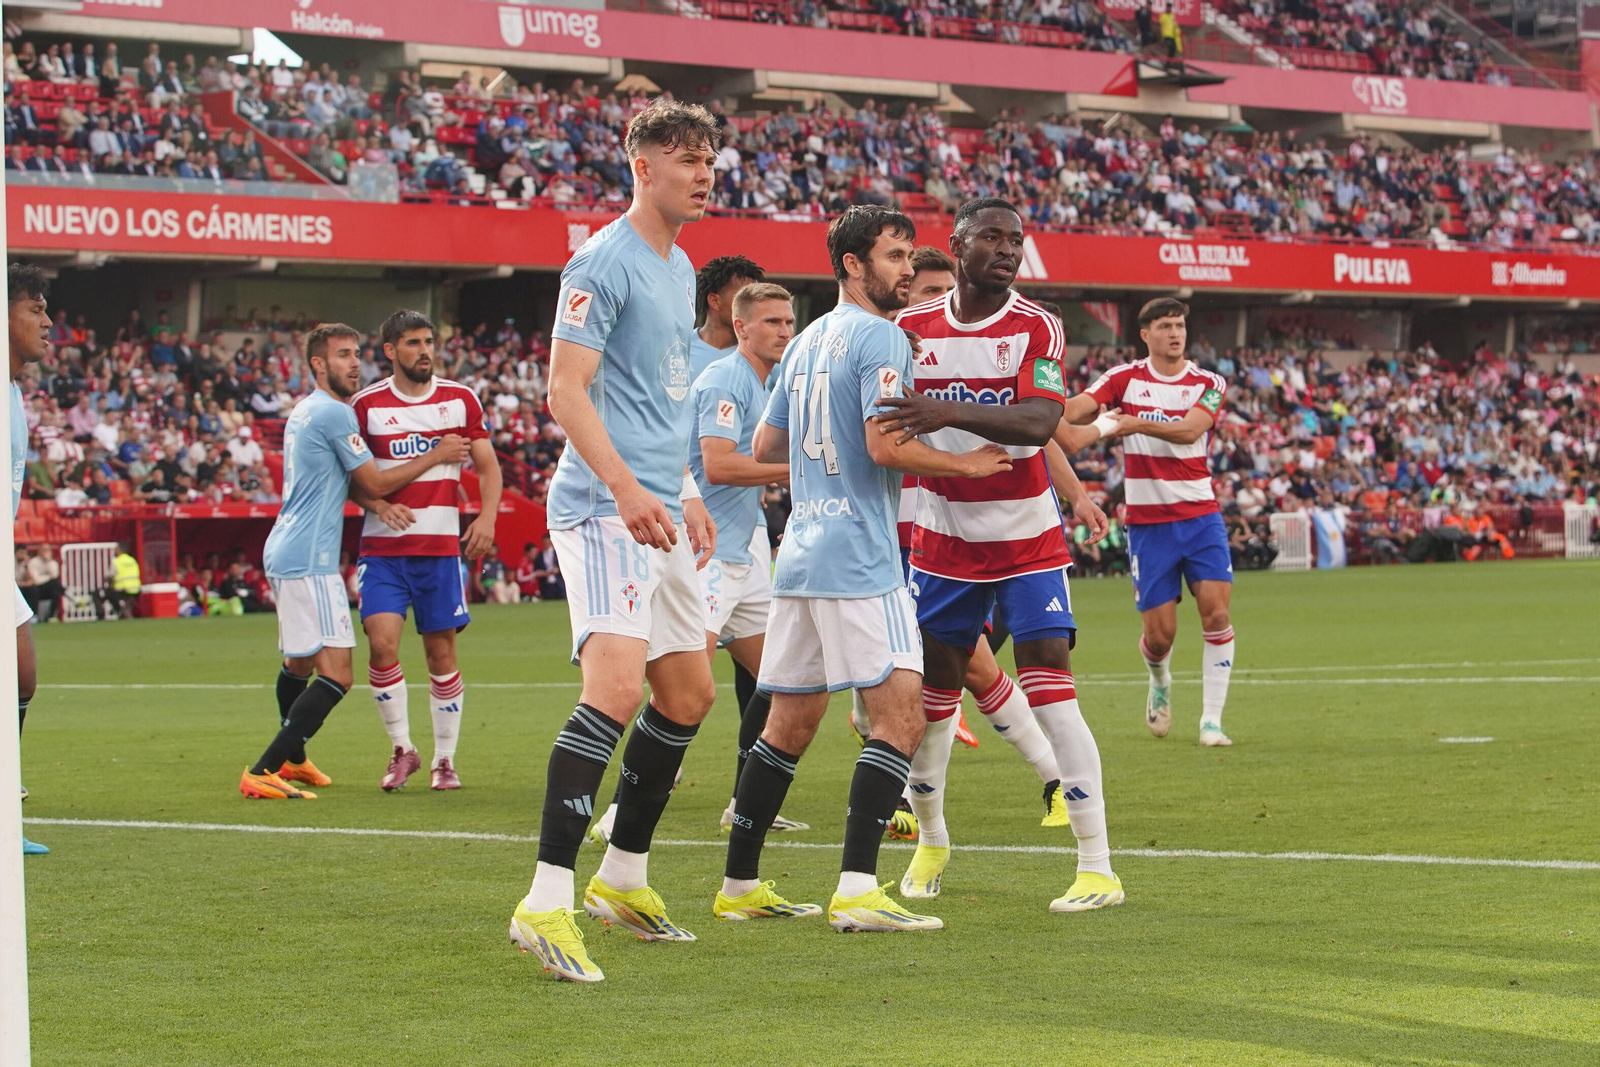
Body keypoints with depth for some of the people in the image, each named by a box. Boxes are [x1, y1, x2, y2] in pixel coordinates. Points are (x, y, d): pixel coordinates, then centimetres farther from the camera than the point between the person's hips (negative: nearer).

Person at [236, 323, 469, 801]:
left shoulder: (304, 411, 18)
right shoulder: (334, 413, -13)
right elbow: (376, 482, -8)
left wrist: (377, 501, 2)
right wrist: (437, 455, 2)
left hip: (283, 553, 11)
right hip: (309, 559, -11)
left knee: (299, 663, 27)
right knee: (336, 675, -14)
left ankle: (292, 760, 44)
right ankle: (262, 773, -21)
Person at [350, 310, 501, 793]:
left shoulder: (460, 399, 5)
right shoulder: (366, 405, 2)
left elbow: (488, 466, 9)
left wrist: (487, 516, -8)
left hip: (441, 545, 1)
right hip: (382, 547, -1)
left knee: (441, 652, 2)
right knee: (382, 643, -15)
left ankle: (445, 759, 14)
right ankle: (402, 749, 2)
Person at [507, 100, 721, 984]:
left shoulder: (679, 270, 18)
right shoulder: (603, 263, -11)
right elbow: (566, 391, -18)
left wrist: (687, 497, 26)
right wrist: (625, 487, -28)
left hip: (657, 516, 10)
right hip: (603, 510, -10)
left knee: (688, 693, 15)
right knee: (616, 685, -22)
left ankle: (622, 877, 28)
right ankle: (546, 902, -24)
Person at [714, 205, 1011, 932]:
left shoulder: (807, 342, 17)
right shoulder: (880, 339, -9)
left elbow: (764, 447, 23)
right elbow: (885, 444, -19)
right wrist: (969, 464, -7)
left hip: (799, 556, 9)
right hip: (858, 558, -9)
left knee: (791, 723, 15)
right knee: (899, 715, -11)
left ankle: (739, 886, 19)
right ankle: (856, 892, -19)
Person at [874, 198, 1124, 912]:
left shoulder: (1037, 329, -8)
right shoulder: (913, 328, 2)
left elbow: (1038, 425, -25)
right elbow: (888, 428, 15)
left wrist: (949, 412, -38)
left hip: (1027, 541, -3)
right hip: (942, 541, 3)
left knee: (1050, 689, -13)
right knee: (930, 697, 7)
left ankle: (1098, 866, -11)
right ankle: (930, 840, 31)